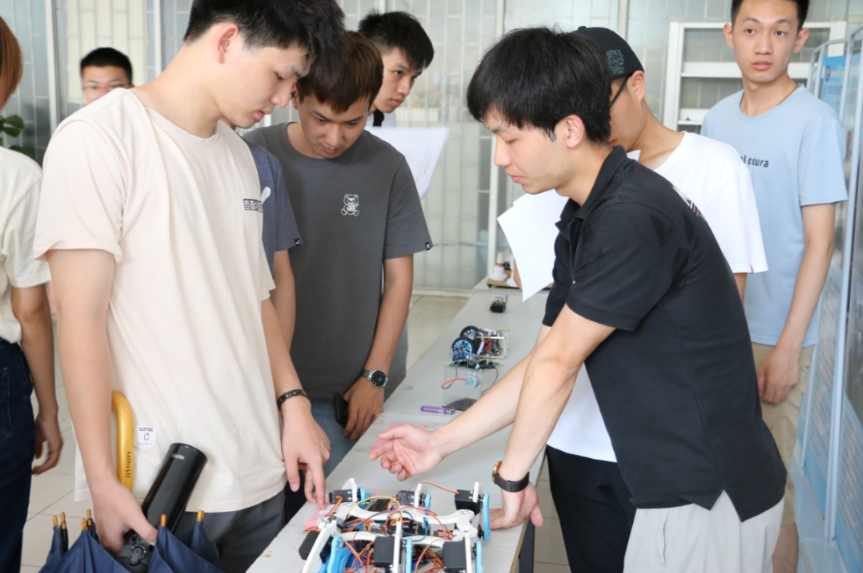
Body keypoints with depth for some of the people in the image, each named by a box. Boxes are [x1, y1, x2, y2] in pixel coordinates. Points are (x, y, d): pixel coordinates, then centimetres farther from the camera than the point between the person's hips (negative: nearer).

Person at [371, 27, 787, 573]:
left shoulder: (633, 219, -25)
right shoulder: (581, 221, 6)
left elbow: (558, 364, -17)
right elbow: (546, 360, 9)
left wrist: (512, 476, -5)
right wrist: (441, 443, 9)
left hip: (712, 501, -8)